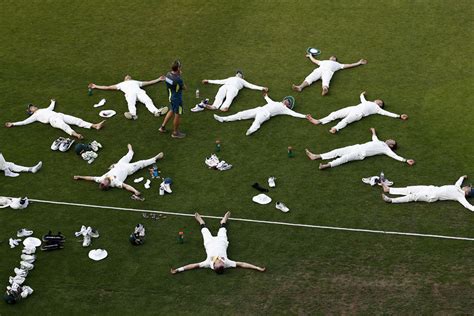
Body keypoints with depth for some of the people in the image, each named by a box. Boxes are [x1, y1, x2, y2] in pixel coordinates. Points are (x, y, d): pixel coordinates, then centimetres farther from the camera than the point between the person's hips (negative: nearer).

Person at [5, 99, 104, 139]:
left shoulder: (44, 109, 35)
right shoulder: (34, 116, 18)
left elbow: (51, 107, 52)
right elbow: (24, 122, 15)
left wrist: (53, 102, 71)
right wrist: (13, 124, 11)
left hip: (59, 115, 7)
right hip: (53, 120, -6)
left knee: (78, 120, -11)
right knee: (65, 126, -39)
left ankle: (95, 126, -25)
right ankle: (75, 134, -67)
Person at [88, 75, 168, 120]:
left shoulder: (136, 82, 45)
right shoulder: (122, 84, 41)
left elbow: (149, 82, 47)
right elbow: (108, 87, 41)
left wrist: (159, 79, 47)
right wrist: (95, 86, 39)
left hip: (139, 91, 1)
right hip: (130, 93, -1)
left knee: (148, 101, -30)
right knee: (131, 104, -36)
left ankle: (156, 111, -55)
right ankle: (133, 114, -65)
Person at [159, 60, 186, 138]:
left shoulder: (168, 74, -9)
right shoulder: (178, 79, -32)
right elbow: (184, 88, -15)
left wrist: (178, 75, -9)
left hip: (171, 97, 8)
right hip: (177, 99, -8)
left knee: (172, 111, 29)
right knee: (177, 115, 11)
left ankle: (163, 127, 37)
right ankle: (175, 133, 27)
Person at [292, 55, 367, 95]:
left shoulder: (337, 64, 37)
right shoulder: (324, 61, 45)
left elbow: (349, 65, 37)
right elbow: (315, 61, 59)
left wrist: (359, 63, 39)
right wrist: (310, 56, 75)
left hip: (328, 71, -3)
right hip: (319, 69, 3)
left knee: (325, 81, -37)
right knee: (310, 78, -28)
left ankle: (325, 89, -71)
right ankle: (300, 87, -53)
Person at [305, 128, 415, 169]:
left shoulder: (386, 149, 4)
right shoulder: (379, 142, 26)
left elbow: (395, 156, -5)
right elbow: (374, 138, 46)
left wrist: (406, 160, -16)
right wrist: (373, 132, 65)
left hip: (361, 153, -7)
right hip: (357, 147, 7)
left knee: (344, 158, -28)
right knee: (338, 151, -2)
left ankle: (327, 165, -42)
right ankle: (316, 156, -6)